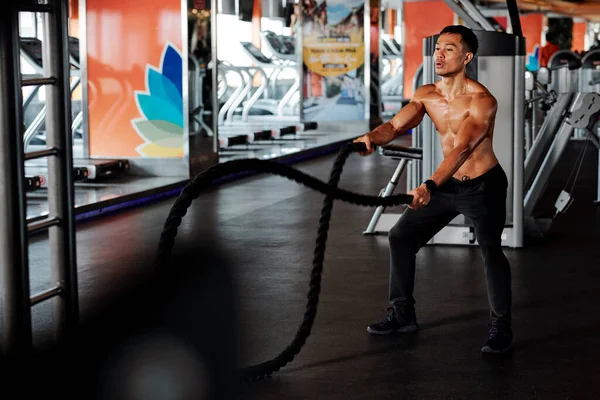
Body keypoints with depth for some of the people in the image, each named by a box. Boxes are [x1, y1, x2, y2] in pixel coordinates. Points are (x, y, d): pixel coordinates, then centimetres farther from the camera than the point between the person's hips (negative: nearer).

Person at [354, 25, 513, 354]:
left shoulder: (482, 100, -24)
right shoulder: (426, 95, -4)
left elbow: (462, 149, -36)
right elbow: (396, 125, -14)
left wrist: (429, 186, -50)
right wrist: (373, 137, -38)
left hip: (483, 185, -7)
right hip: (447, 183, 7)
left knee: (491, 249, -18)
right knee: (401, 236, 5)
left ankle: (500, 327, -2)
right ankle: (403, 314, 17)